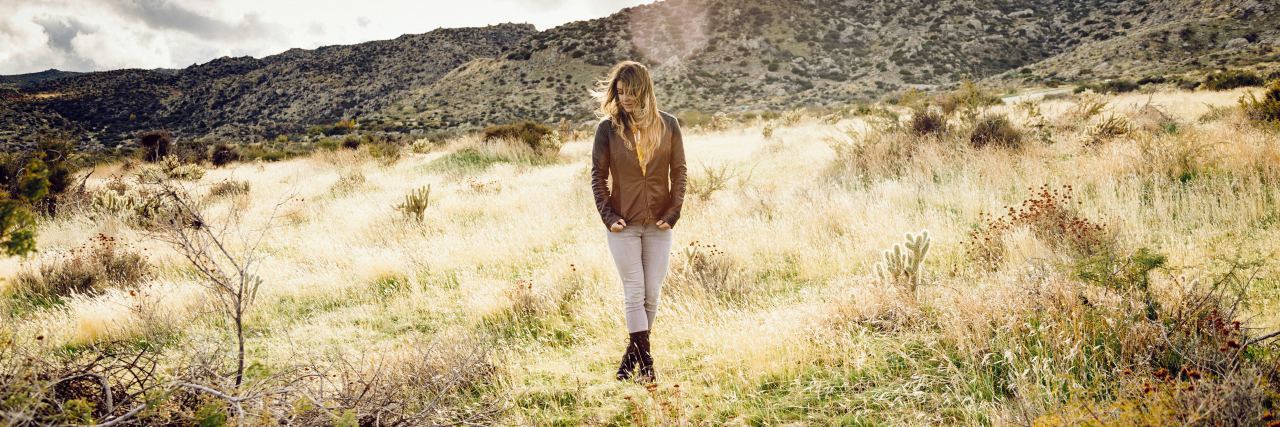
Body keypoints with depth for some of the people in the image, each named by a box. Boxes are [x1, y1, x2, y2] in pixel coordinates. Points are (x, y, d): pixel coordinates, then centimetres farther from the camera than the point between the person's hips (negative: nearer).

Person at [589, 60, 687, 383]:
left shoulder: (667, 125, 0)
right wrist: (608, 216, -7)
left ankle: (632, 354, 23)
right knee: (634, 293, -1)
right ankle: (644, 362, 5)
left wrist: (673, 212, -4)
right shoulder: (608, 128, -3)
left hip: (659, 225, 2)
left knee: (652, 295, 7)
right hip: (623, 224, -2)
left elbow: (679, 171, 4)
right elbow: (598, 175, 1)